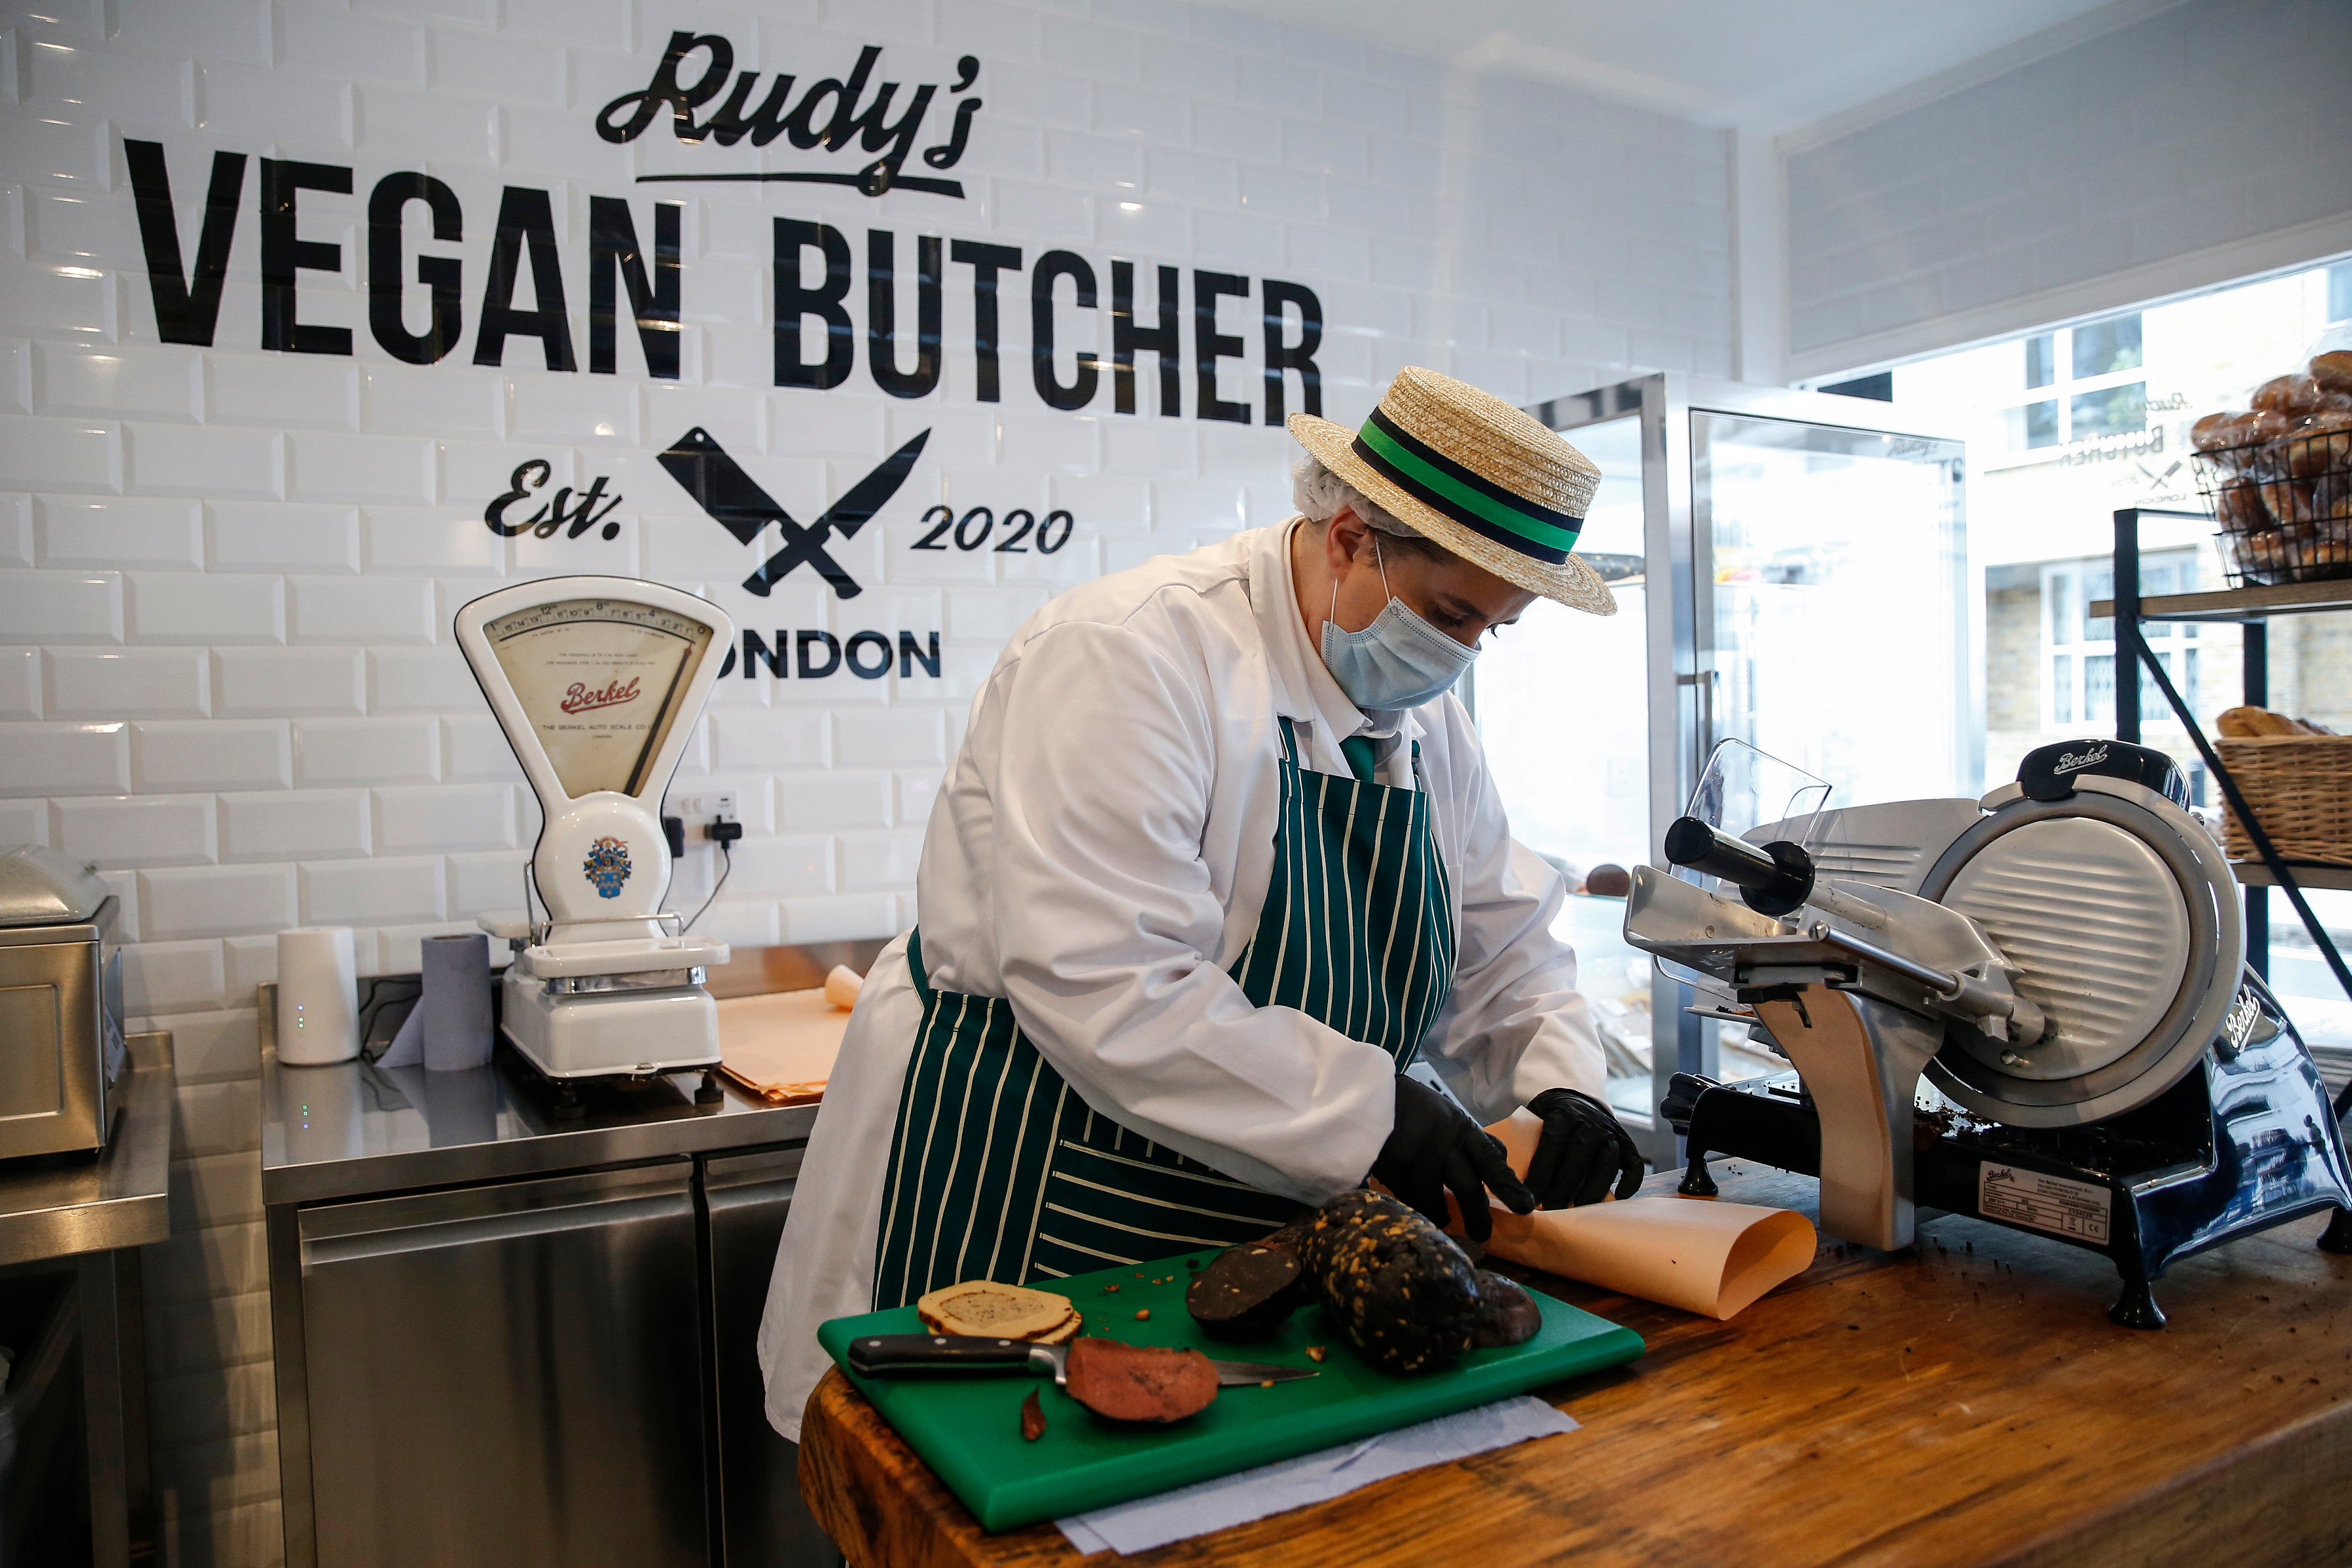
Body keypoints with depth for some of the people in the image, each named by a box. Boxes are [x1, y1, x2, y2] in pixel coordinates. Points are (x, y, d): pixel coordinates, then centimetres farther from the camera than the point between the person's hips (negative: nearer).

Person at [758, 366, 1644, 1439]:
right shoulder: (1130, 655, -23)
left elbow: (1502, 940, 12)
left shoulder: (1425, 710, 5)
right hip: (1024, 1214, -7)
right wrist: (1366, 1112, -29)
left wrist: (1559, 1075, -7)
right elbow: (1101, 987, -31)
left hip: (1274, 1213, 8)